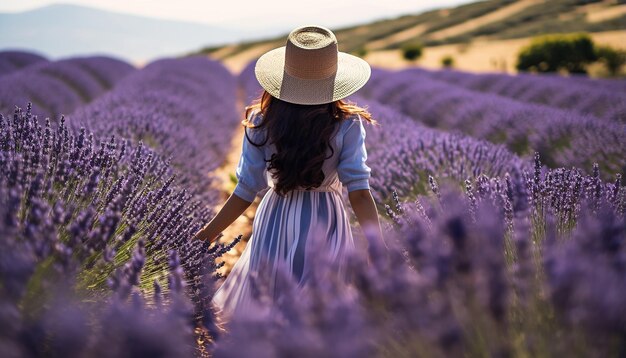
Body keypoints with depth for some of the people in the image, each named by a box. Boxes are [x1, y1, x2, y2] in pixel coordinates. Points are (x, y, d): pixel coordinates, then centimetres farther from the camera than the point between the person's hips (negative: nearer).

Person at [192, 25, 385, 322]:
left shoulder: (261, 123, -9)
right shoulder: (347, 125, -12)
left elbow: (246, 192, -8)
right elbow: (359, 194, -16)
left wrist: (207, 233, 3)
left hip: (274, 224, 2)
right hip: (325, 223, -1)